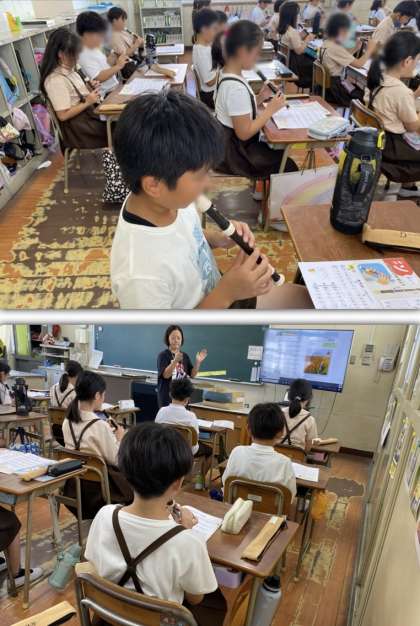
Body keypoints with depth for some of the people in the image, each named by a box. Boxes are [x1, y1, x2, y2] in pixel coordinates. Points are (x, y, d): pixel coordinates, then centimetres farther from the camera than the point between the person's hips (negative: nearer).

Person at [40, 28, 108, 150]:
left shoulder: (70, 70, 8)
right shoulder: (56, 80, -20)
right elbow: (63, 115, -21)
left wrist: (90, 90, 3)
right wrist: (87, 102, -18)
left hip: (89, 114, 9)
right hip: (78, 128, -9)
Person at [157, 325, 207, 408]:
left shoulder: (185, 356, 9)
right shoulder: (163, 355, -7)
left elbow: (192, 374, 7)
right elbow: (166, 375, -19)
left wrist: (198, 362, -10)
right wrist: (175, 361, -34)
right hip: (167, 396, -5)